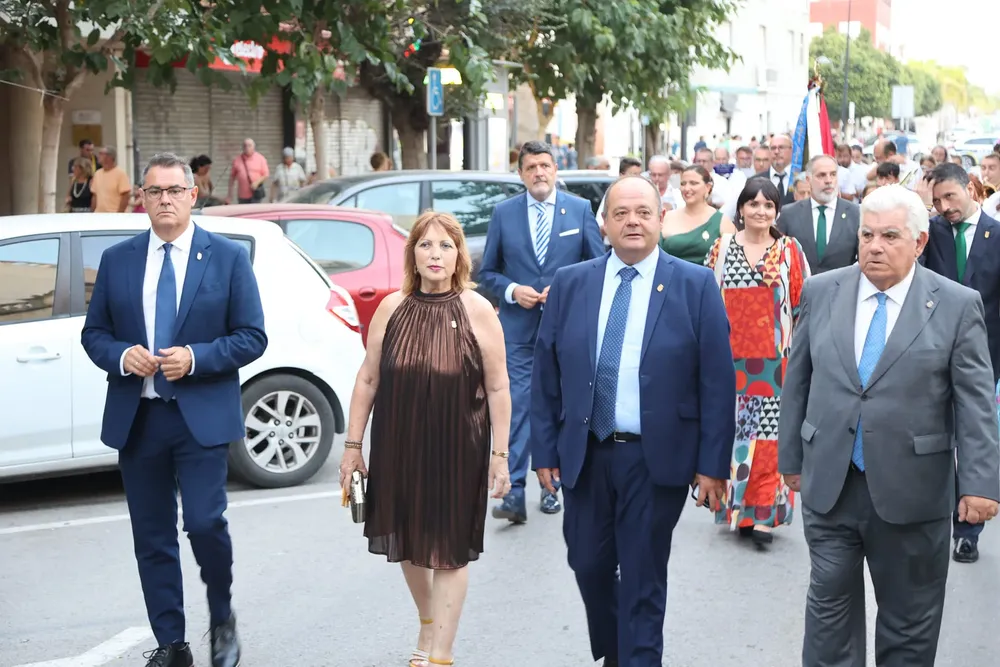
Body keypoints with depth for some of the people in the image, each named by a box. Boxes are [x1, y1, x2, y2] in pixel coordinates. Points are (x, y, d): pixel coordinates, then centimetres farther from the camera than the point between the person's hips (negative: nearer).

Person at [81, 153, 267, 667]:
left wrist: (195, 358, -16)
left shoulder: (228, 257, 1)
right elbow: (94, 333, 11)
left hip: (202, 414, -3)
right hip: (135, 417, 3)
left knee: (205, 523, -12)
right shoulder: (116, 260, 8)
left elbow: (252, 337, -2)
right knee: (152, 537, 7)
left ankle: (223, 619, 17)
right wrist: (121, 355, -11)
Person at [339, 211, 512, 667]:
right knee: (408, 543, 17)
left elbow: (498, 389, -7)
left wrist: (499, 456, -9)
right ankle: (428, 624, 42)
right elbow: (367, 380, 3)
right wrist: (353, 445, 3)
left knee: (448, 551, 4)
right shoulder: (392, 308, 0)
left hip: (455, 452, -3)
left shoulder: (477, 311, -7)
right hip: (398, 449, 3)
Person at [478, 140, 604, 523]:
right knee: (517, 406, -9)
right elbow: (487, 272, 8)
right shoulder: (503, 213, 4)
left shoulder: (580, 209, 3)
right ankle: (514, 491, -11)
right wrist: (512, 290, -11)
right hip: (519, 329, 0)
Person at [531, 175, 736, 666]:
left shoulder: (696, 286, -4)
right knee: (589, 566, 12)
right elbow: (545, 375, 5)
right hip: (584, 454, 3)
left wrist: (713, 464, -8)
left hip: (656, 458, -3)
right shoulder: (570, 284, 3)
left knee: (643, 580, 5)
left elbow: (717, 382, -6)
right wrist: (545, 450, 2)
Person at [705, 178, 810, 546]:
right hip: (731, 357, 1)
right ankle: (736, 506, 17)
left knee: (768, 432, -2)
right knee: (732, 429, 5)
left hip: (774, 358, -1)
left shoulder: (790, 251, 3)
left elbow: (804, 303, 4)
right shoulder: (722, 248, 6)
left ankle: (763, 513, 4)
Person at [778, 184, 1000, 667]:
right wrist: (791, 456, 9)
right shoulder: (821, 291, 3)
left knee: (910, 619, 11)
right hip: (829, 484, 2)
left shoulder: (957, 305, -4)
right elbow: (797, 381, 9)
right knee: (829, 602, 10)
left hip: (911, 492, -2)